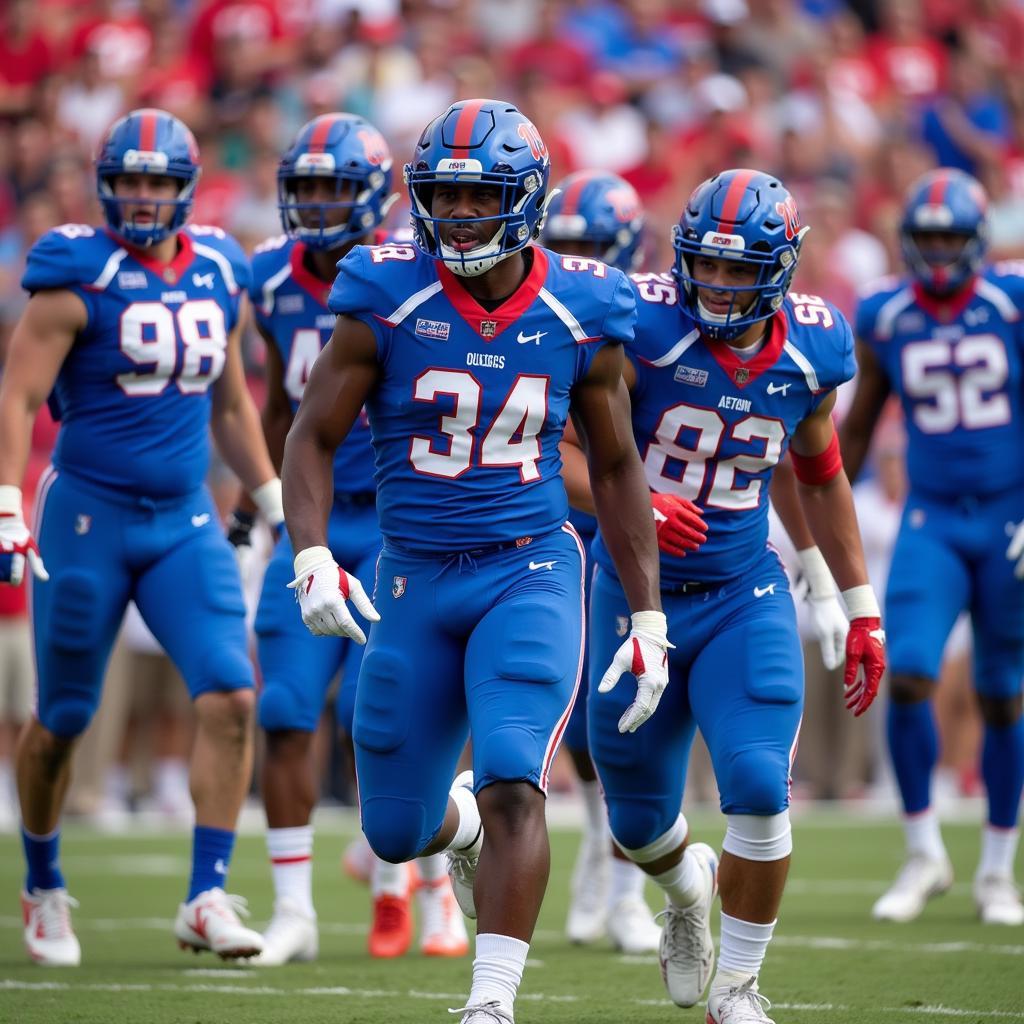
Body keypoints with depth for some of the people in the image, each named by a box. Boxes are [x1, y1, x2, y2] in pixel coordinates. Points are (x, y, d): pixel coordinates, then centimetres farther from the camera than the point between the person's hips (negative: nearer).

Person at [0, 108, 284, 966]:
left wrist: (276, 503, 20)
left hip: (185, 518, 4)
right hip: (89, 513, -4)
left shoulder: (220, 275, 7)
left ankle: (207, 896, -7)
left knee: (231, 697, -12)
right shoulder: (78, 275, -10)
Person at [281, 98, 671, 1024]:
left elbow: (615, 468, 7)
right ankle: (463, 826, 46)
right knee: (396, 831, 9)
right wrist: (312, 559, -18)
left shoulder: (579, 315, -3)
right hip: (414, 579, 1)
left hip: (531, 573, -1)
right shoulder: (388, 302, -7)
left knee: (512, 787, -21)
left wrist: (648, 618, 5)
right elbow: (314, 436, -2)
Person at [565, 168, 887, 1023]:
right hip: (636, 592, -1)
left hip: (744, 597, 1)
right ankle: (687, 891, 48)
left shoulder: (810, 351, -5)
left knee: (759, 787, -18)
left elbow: (821, 478, 12)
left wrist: (861, 609, 13)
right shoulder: (646, 329, -17)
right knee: (639, 822, 10)